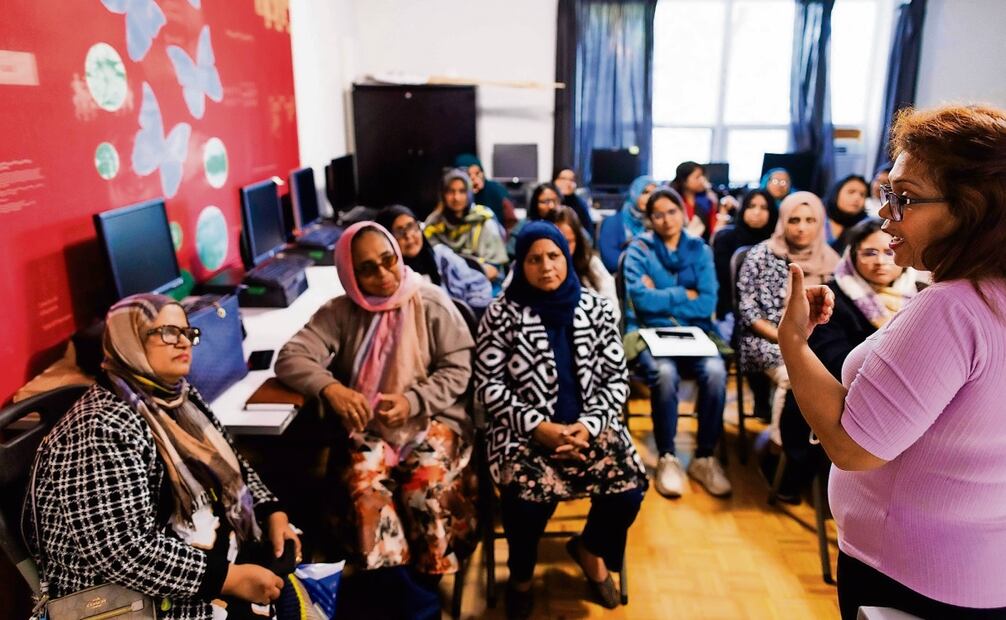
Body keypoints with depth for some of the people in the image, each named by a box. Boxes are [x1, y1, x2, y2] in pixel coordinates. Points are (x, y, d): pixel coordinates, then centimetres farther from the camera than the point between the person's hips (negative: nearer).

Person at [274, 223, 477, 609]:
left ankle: (428, 582, 0)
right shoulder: (339, 313, 2)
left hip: (432, 420, -1)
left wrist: (413, 401, -18)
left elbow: (458, 369, -2)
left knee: (426, 490, -26)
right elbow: (290, 358, -7)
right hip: (368, 428, 1)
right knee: (367, 492, -27)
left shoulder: (432, 303, -1)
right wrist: (330, 388, -26)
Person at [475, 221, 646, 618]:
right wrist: (538, 427, -15)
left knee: (628, 488, -20)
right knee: (527, 496, -28)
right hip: (524, 429, -2)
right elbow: (488, 384, -5)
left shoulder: (598, 309, 4)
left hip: (588, 425, 3)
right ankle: (521, 574, 9)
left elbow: (616, 379, 4)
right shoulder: (502, 314, -4)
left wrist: (588, 425, -12)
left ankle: (590, 549, 17)